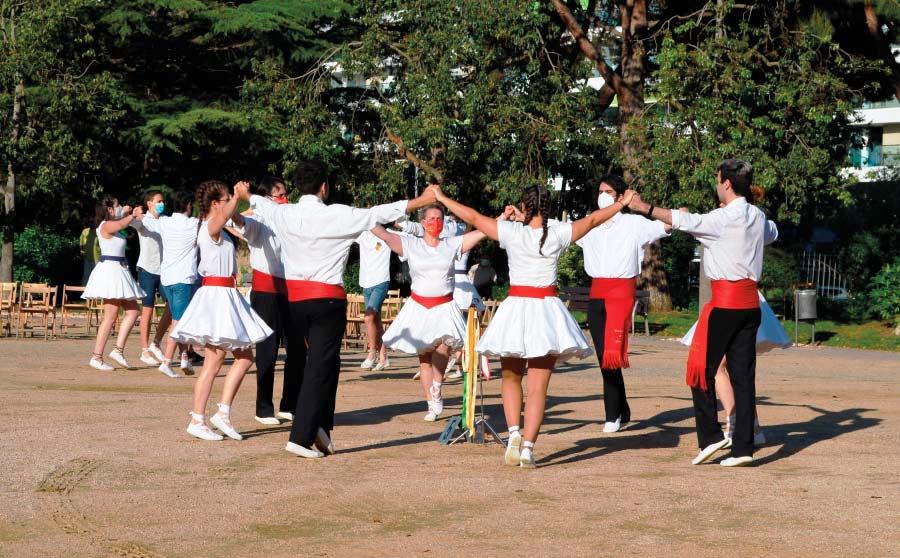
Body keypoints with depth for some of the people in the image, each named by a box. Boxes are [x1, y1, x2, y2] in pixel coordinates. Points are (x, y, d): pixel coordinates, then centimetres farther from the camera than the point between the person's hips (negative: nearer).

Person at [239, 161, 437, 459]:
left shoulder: (284, 214, 2)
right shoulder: (339, 215, -10)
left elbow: (261, 204, 24)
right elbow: (380, 213, -2)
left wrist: (245, 195, 48)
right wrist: (422, 200, 10)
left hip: (295, 297, 5)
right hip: (327, 299, -5)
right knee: (320, 367, -3)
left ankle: (320, 427, 19)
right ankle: (301, 436, -8)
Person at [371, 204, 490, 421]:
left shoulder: (453, 244, 5)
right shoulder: (410, 244, 2)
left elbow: (483, 231, 1)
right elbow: (383, 234, -7)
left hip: (444, 307, -1)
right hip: (418, 307, 1)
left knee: (443, 345, -26)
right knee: (424, 358, 5)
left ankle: (436, 392, -9)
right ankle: (432, 405, 14)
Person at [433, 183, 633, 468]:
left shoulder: (511, 232, -5)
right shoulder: (558, 234, -2)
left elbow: (472, 217, 4)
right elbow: (592, 219, 13)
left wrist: (442, 198, 18)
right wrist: (622, 203, 29)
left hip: (516, 306, 0)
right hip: (547, 310, 0)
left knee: (511, 378, 18)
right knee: (538, 386, 3)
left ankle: (514, 432, -2)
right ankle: (528, 447, -5)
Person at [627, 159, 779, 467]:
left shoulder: (725, 218, -11)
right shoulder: (758, 217, 12)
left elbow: (685, 221, -15)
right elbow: (772, 233, 34)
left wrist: (644, 207, -7)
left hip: (725, 302, -7)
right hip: (751, 302, 7)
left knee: (703, 369, 2)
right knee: (743, 375, 5)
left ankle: (710, 436, -2)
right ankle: (743, 447, 4)